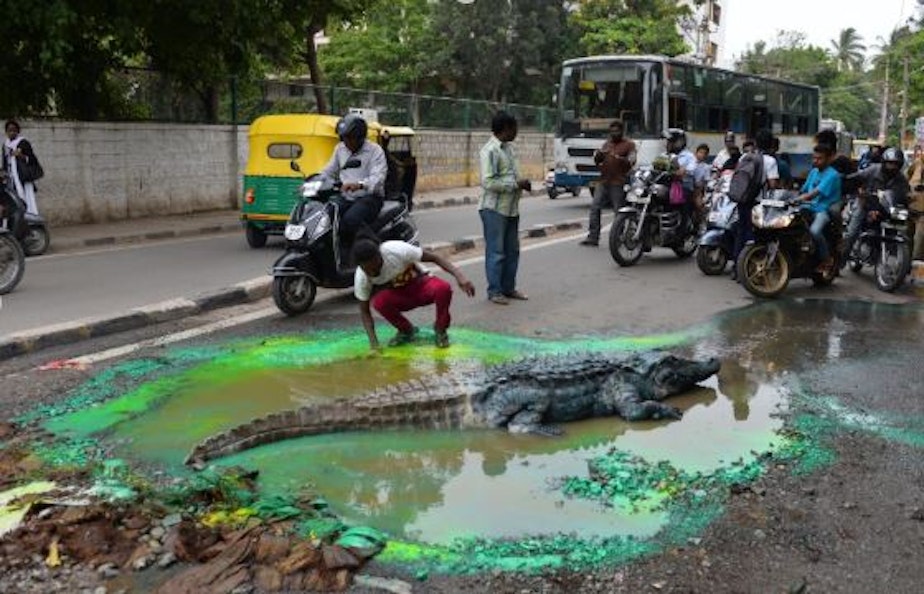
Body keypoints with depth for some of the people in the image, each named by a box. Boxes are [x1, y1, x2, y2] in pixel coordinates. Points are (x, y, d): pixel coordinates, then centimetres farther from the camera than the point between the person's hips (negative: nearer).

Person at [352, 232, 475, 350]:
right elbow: (364, 310, -14)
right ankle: (406, 330, -3)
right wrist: (373, 342, -27)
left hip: (420, 284, -1)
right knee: (379, 301, -33)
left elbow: (434, 257, -25)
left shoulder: (397, 250, -31)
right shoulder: (361, 277, -23)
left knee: (443, 288, -36)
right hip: (398, 296, 2)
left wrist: (459, 275, -38)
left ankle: (440, 328, -6)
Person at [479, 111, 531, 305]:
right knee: (496, 252, -2)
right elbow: (488, 182, -22)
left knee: (512, 250, 13)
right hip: (494, 209, -9)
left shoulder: (507, 148, 13)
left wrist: (521, 183, 4)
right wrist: (516, 184, -18)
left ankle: (508, 287, 23)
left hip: (511, 208, 9)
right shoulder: (490, 151, -15)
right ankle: (494, 291, 7)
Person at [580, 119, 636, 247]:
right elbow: (596, 160, 15)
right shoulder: (607, 143, 19)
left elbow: (631, 161, -10)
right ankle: (593, 237, -2)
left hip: (618, 183, -5)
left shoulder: (629, 144, 4)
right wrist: (599, 154, -8)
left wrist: (619, 158, -26)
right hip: (603, 181, 5)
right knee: (594, 207, -3)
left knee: (619, 211, -5)